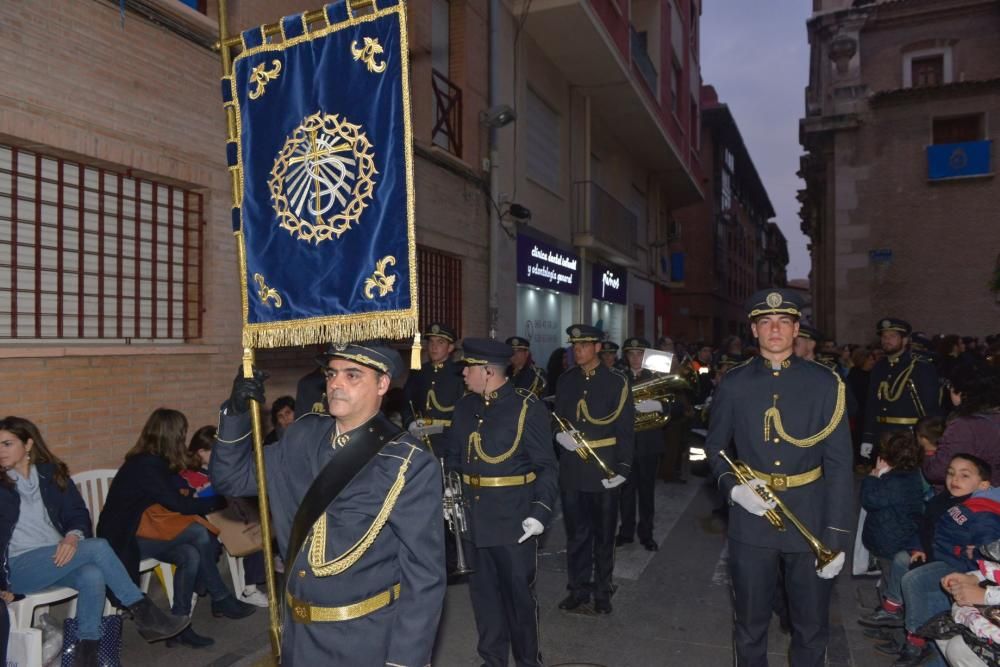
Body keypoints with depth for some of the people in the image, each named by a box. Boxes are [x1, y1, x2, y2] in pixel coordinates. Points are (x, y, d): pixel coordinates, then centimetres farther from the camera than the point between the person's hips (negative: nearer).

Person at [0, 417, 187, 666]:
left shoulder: (51, 474, 10)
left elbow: (78, 513, 9)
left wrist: (73, 535, -15)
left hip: (58, 558, 3)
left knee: (93, 576, -33)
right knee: (98, 547, -28)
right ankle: (143, 612, -20)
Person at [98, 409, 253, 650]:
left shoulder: (155, 462, 5)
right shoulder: (146, 465, -22)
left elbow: (178, 493, 5)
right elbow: (178, 505, -21)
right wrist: (219, 501, -13)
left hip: (141, 531, 8)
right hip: (124, 537, -8)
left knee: (190, 555, -17)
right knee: (198, 533, -22)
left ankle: (178, 626, -8)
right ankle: (220, 600, -7)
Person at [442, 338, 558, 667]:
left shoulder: (528, 408, -12)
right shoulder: (465, 406, 5)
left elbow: (547, 467, -11)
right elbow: (452, 454, 15)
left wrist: (541, 513, -20)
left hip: (514, 521, -5)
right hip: (474, 517, 5)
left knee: (519, 593, 10)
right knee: (483, 591, 16)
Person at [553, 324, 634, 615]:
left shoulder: (616, 381, -4)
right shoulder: (566, 380, 8)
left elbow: (625, 427, -6)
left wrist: (623, 467, -13)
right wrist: (560, 434, -8)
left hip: (603, 468, -3)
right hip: (571, 467, 3)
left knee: (603, 533, 10)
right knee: (576, 532, 11)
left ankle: (602, 591, 24)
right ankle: (578, 588, 26)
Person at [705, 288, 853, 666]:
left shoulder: (825, 384, -4)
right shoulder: (734, 385, 0)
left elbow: (839, 465, -5)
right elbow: (714, 448, 9)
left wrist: (836, 537, -9)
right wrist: (732, 486, -11)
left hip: (810, 523, 0)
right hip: (751, 523, 1)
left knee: (812, 628, 15)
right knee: (749, 626, 14)